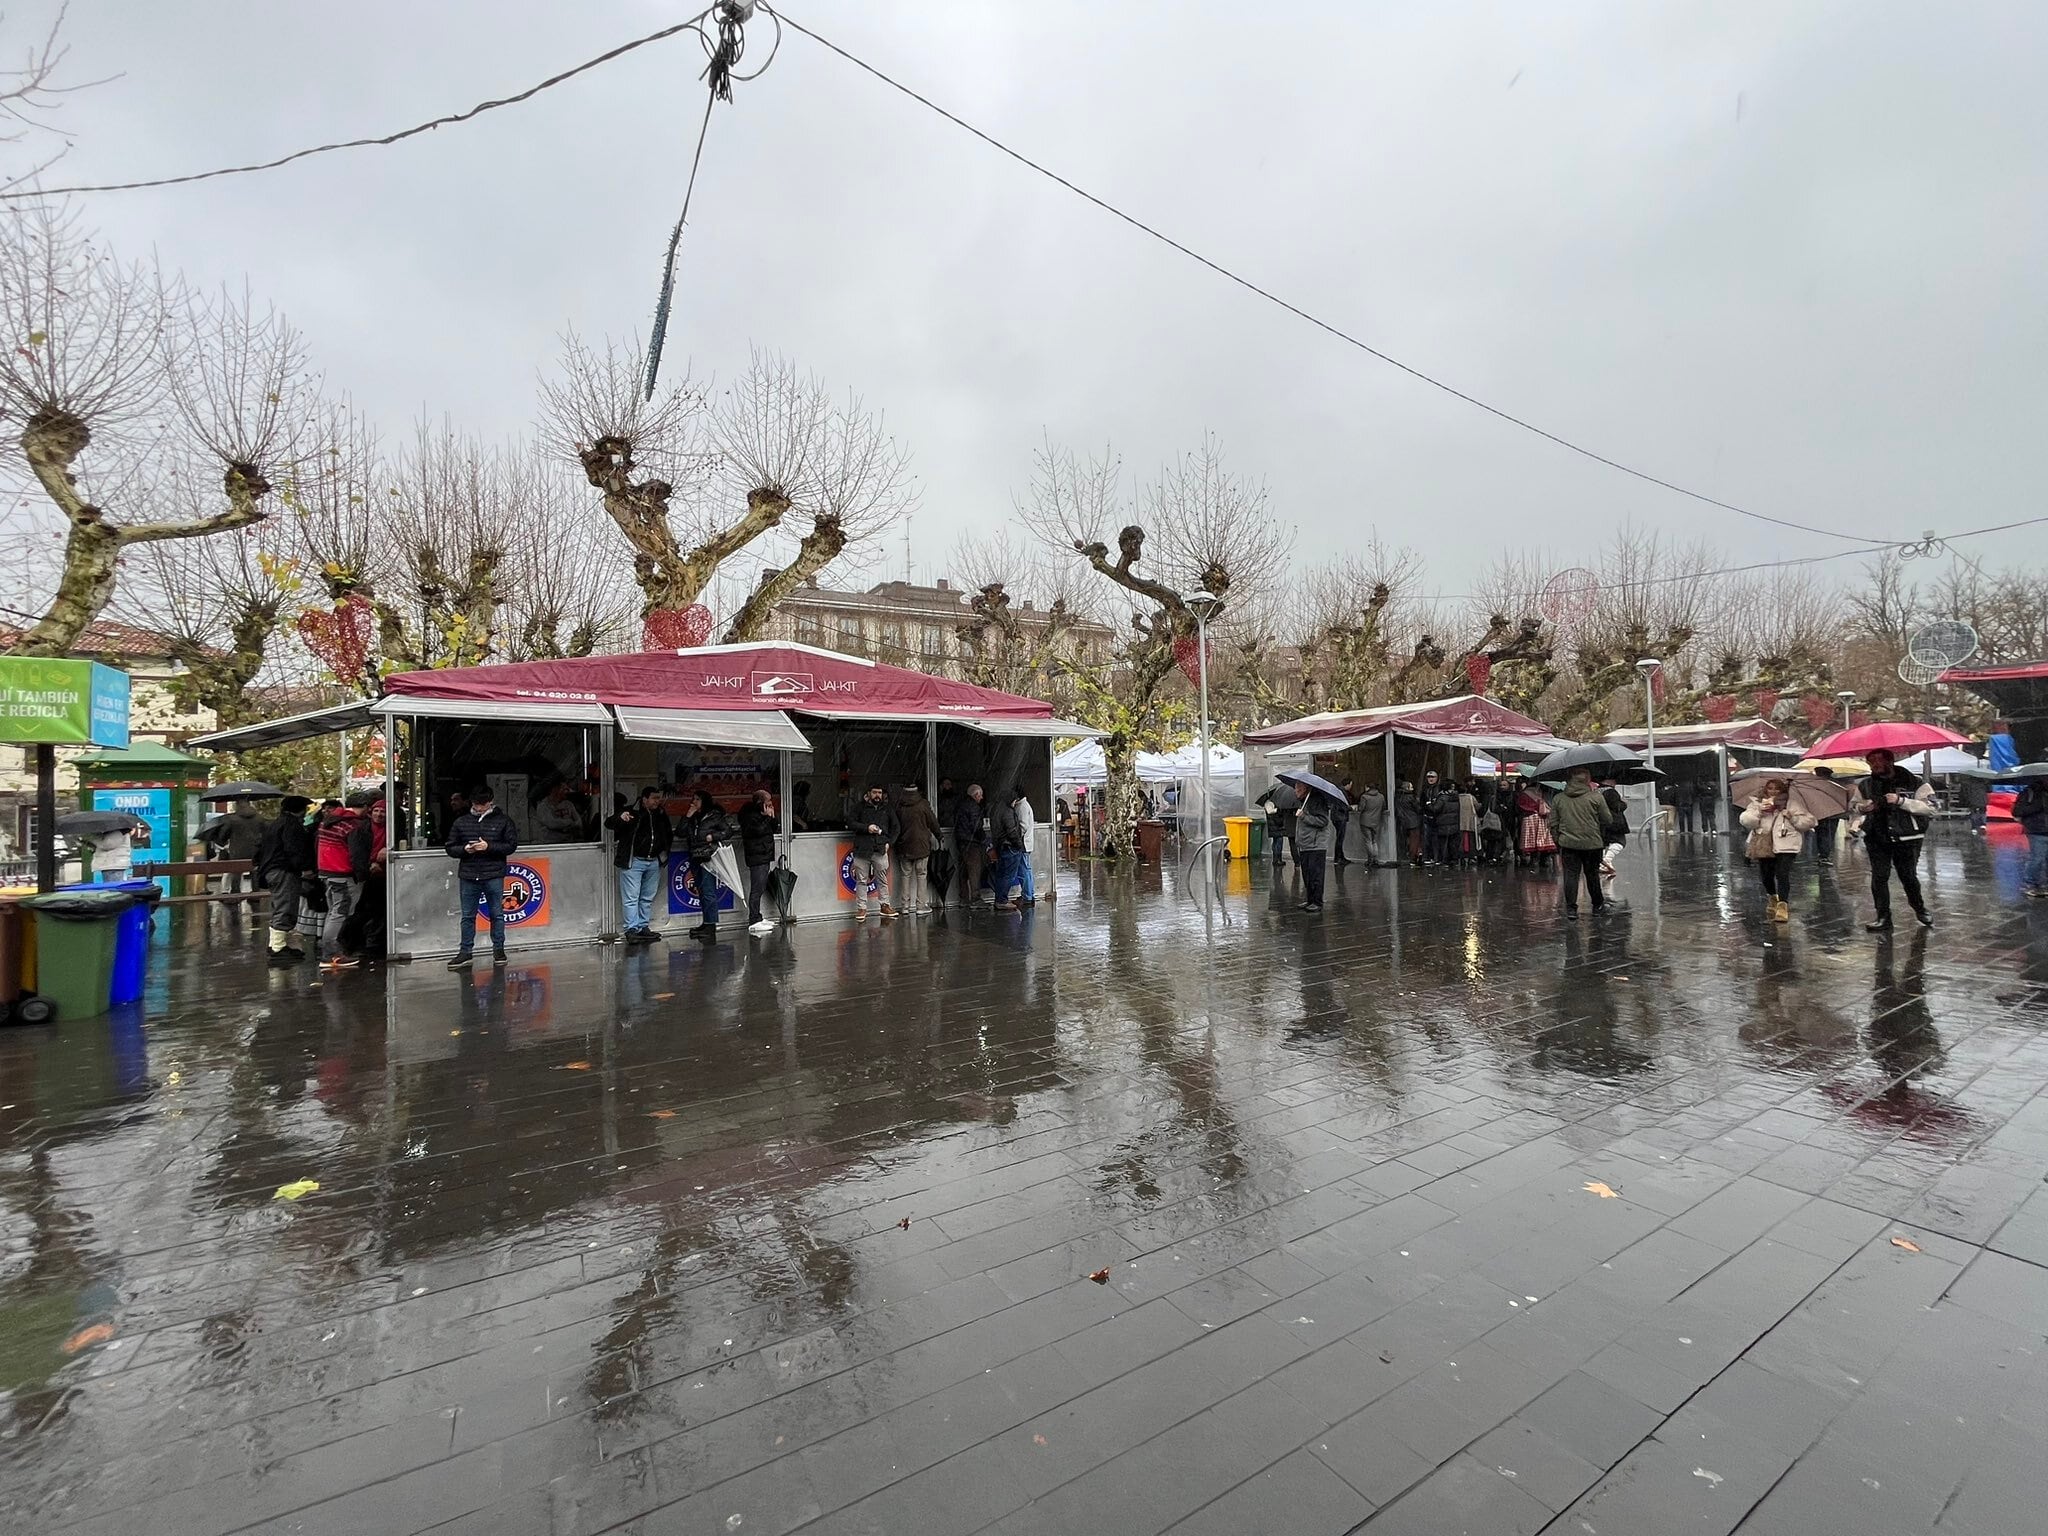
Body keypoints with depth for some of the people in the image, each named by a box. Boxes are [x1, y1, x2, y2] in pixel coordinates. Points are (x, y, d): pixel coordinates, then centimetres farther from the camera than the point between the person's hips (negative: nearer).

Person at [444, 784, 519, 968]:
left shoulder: (503, 821, 1)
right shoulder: (461, 821, 7)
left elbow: (511, 845, -3)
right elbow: (449, 847, 10)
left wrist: (489, 846, -16)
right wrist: (464, 849, -10)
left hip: (494, 876, -2)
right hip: (468, 876, 2)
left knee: (496, 914, 7)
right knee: (467, 916, 8)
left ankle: (498, 949, 18)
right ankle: (465, 951, 17)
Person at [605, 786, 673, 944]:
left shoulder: (661, 814, 11)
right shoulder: (630, 811, -6)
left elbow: (669, 834, 25)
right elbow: (608, 823, -13)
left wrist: (664, 851, 18)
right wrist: (620, 818, -33)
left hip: (654, 862, 6)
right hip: (633, 861, -6)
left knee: (648, 898, 12)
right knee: (631, 898, -5)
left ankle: (644, 928, 20)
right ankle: (631, 930, -2)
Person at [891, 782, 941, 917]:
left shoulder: (899, 806, 0)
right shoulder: (922, 805, -6)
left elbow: (895, 826, 7)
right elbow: (933, 823, 0)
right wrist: (939, 837, 16)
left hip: (904, 846, 3)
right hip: (921, 845, -3)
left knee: (905, 874, 10)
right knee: (921, 875, 3)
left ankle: (905, 905, 12)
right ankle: (920, 905, 1)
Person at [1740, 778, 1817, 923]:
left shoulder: (1791, 805, 7)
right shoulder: (1757, 804, 8)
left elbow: (1809, 822, 7)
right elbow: (1745, 821, -3)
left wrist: (1792, 817, -9)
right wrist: (1759, 811, -16)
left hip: (1785, 844, -2)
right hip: (1764, 845, 2)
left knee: (1782, 875, -16)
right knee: (1766, 876, 11)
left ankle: (1783, 905, -18)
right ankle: (1772, 897, 39)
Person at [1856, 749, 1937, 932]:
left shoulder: (1913, 781, -4)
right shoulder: (1865, 785, 6)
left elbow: (1930, 807, -8)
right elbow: (1854, 804, 20)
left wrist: (1901, 801, -21)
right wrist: (1861, 807, -3)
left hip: (1906, 837, -2)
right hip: (1877, 838, 3)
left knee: (1908, 876, 4)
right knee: (1879, 876, -1)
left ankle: (1920, 909, 31)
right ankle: (1883, 918, 6)